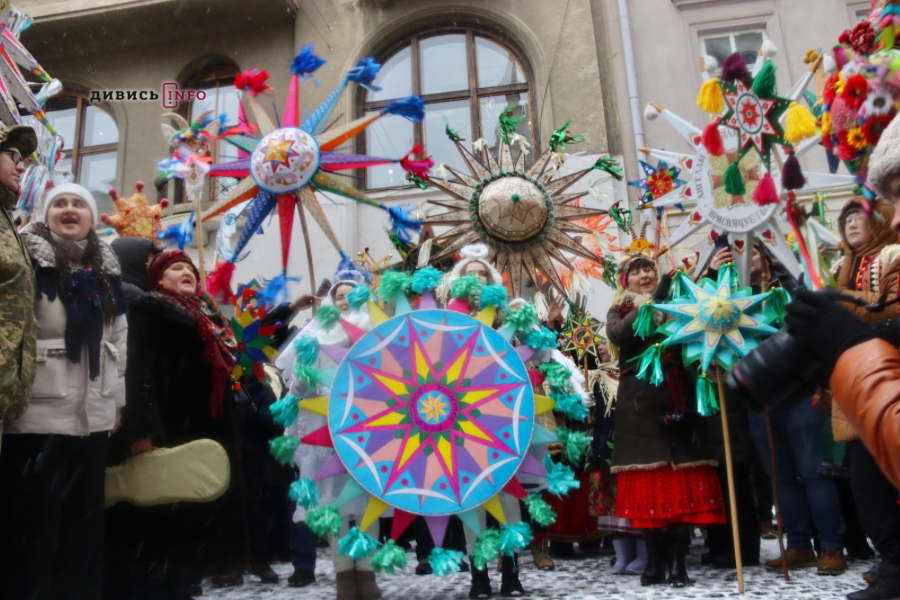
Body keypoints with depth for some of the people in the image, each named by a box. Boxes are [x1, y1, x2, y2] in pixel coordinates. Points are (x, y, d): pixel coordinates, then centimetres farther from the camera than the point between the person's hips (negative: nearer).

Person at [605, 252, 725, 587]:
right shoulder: (619, 312, 12)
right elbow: (619, 334, -11)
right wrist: (653, 299, -16)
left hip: (675, 398, 1)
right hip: (639, 402, -1)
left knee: (682, 475, -3)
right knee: (647, 478, 0)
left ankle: (677, 560, 2)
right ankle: (655, 559, 8)